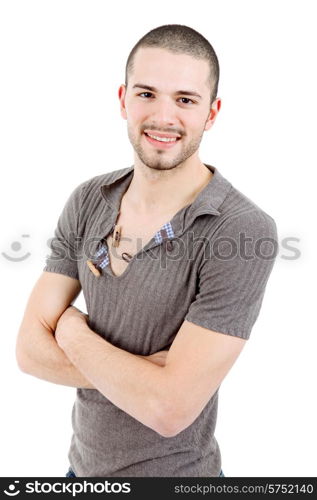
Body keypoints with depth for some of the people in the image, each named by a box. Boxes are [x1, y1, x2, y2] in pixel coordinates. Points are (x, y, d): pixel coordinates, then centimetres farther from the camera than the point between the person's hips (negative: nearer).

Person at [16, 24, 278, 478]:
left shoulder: (246, 232, -26)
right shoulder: (88, 201, -9)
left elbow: (171, 407, -28)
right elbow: (30, 348, -10)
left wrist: (72, 330, -16)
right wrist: (153, 375, -22)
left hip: (175, 471, -4)